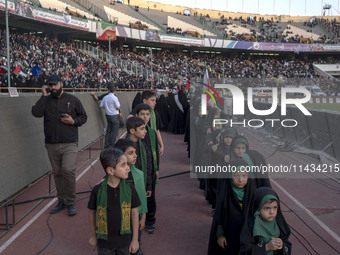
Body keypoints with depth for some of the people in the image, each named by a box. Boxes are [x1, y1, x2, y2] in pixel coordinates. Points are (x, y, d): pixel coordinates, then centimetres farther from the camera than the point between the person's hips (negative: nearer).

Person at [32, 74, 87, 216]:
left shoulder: (72, 100, 6)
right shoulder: (46, 101, 10)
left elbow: (84, 117, 11)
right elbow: (36, 113, -8)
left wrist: (73, 121, -8)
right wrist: (44, 96, -7)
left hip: (69, 144, -3)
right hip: (51, 144, 3)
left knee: (68, 169, -19)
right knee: (57, 173, 10)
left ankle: (70, 202, -4)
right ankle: (62, 201, 24)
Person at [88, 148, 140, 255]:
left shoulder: (129, 189, -12)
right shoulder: (97, 190, -15)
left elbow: (134, 213, -3)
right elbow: (92, 212, 0)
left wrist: (135, 239, 2)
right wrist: (93, 236, 10)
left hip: (124, 240, 1)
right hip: (104, 242, -1)